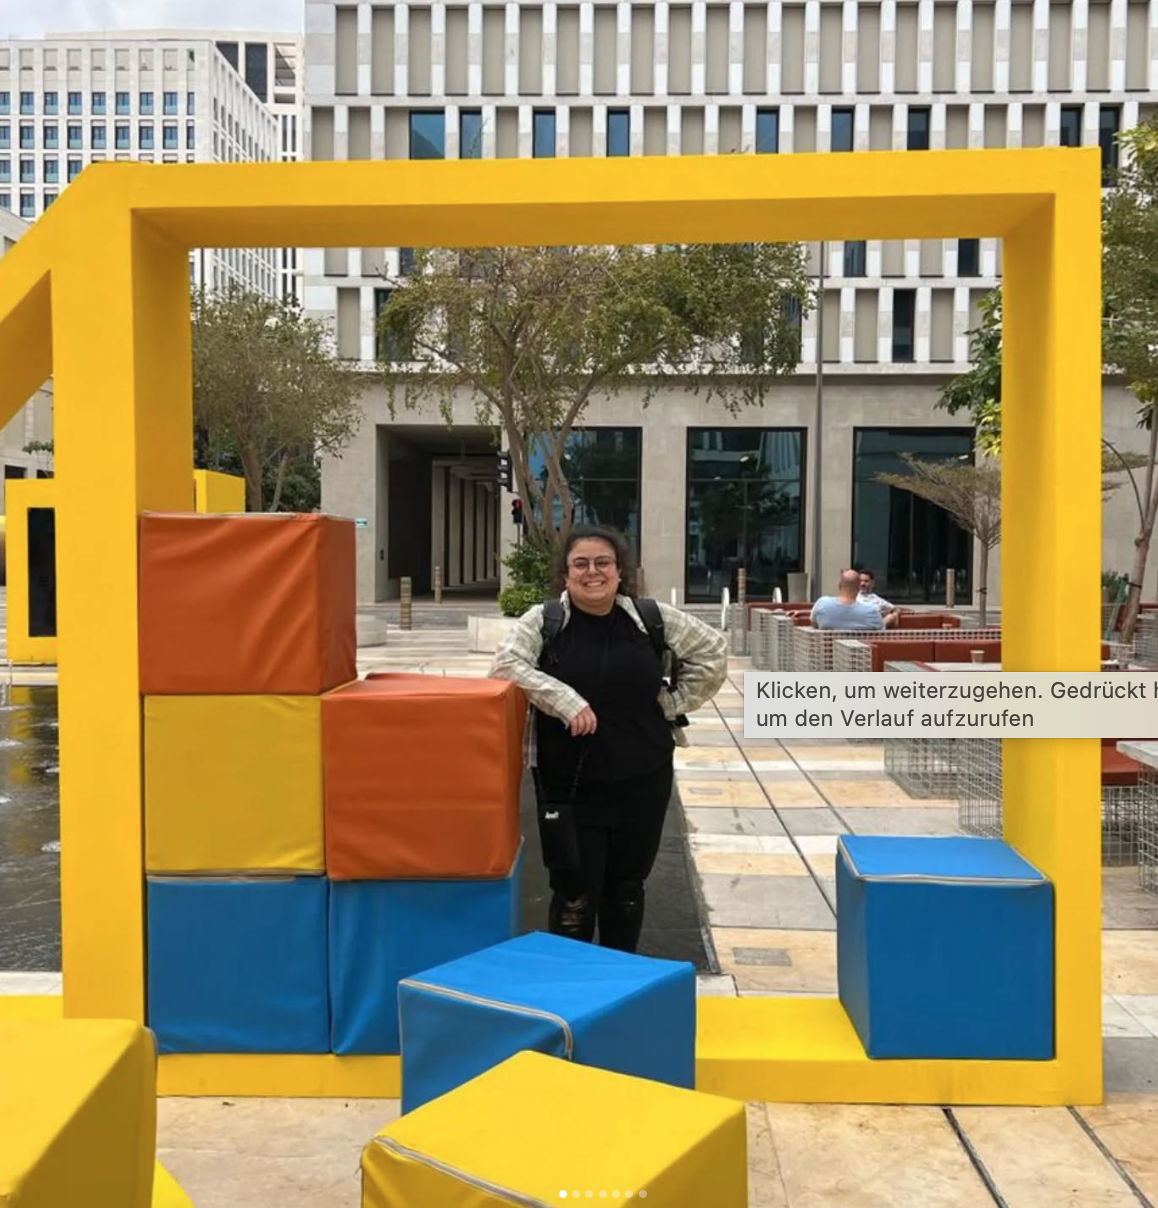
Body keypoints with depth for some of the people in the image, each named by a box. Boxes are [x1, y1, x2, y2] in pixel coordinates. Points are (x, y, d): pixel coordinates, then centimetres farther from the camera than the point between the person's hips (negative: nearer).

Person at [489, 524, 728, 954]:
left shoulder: (653, 617, 0)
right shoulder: (542, 620, -5)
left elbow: (713, 651, 9)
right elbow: (505, 666, -19)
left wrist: (674, 702, 2)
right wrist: (566, 700, -25)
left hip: (641, 781, 3)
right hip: (568, 785, -2)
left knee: (627, 887, 16)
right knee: (574, 894, 4)